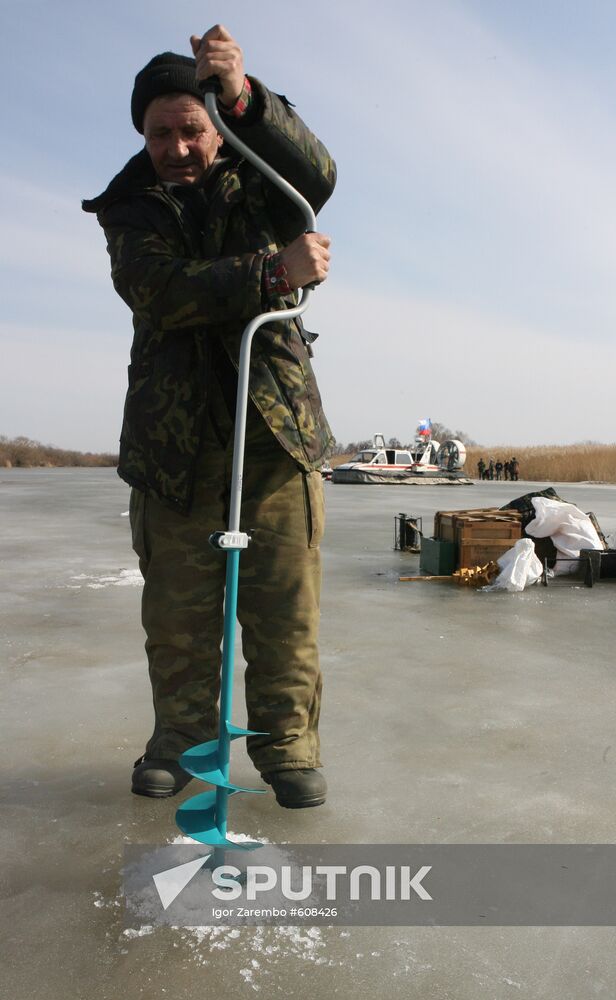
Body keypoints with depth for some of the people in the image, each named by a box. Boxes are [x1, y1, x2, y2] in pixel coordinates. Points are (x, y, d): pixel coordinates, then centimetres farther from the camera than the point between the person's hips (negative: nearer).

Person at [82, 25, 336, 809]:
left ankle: (287, 746, 12)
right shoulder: (130, 209, 10)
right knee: (177, 605, 4)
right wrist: (273, 273, -23)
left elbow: (316, 177, -12)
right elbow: (163, 289, -11)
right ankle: (181, 737, 21)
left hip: (278, 426, 0)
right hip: (176, 434, 1)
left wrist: (244, 97, -27)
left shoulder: (255, 186, 12)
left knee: (285, 603, -1)